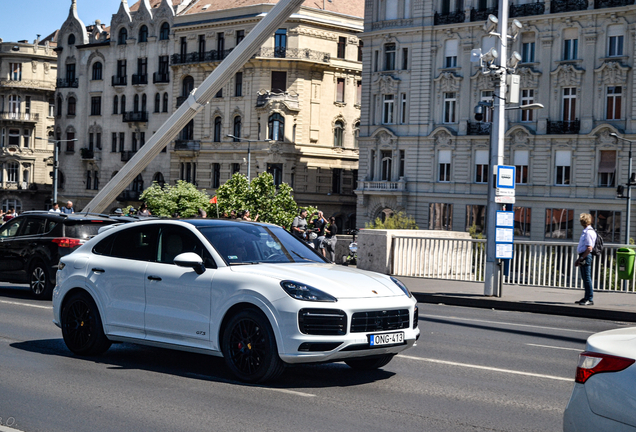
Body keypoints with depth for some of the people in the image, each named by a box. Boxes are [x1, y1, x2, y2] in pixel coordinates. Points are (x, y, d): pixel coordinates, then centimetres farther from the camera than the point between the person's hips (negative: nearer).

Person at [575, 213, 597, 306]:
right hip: (584, 256, 11)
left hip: (586, 256, -11)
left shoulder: (589, 232, -14)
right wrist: (579, 259, 21)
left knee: (587, 278, -9)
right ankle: (587, 298, 22)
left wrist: (581, 259, -19)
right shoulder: (585, 231, 18)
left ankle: (590, 299, -7)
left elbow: (589, 248, -21)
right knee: (585, 278, 15)